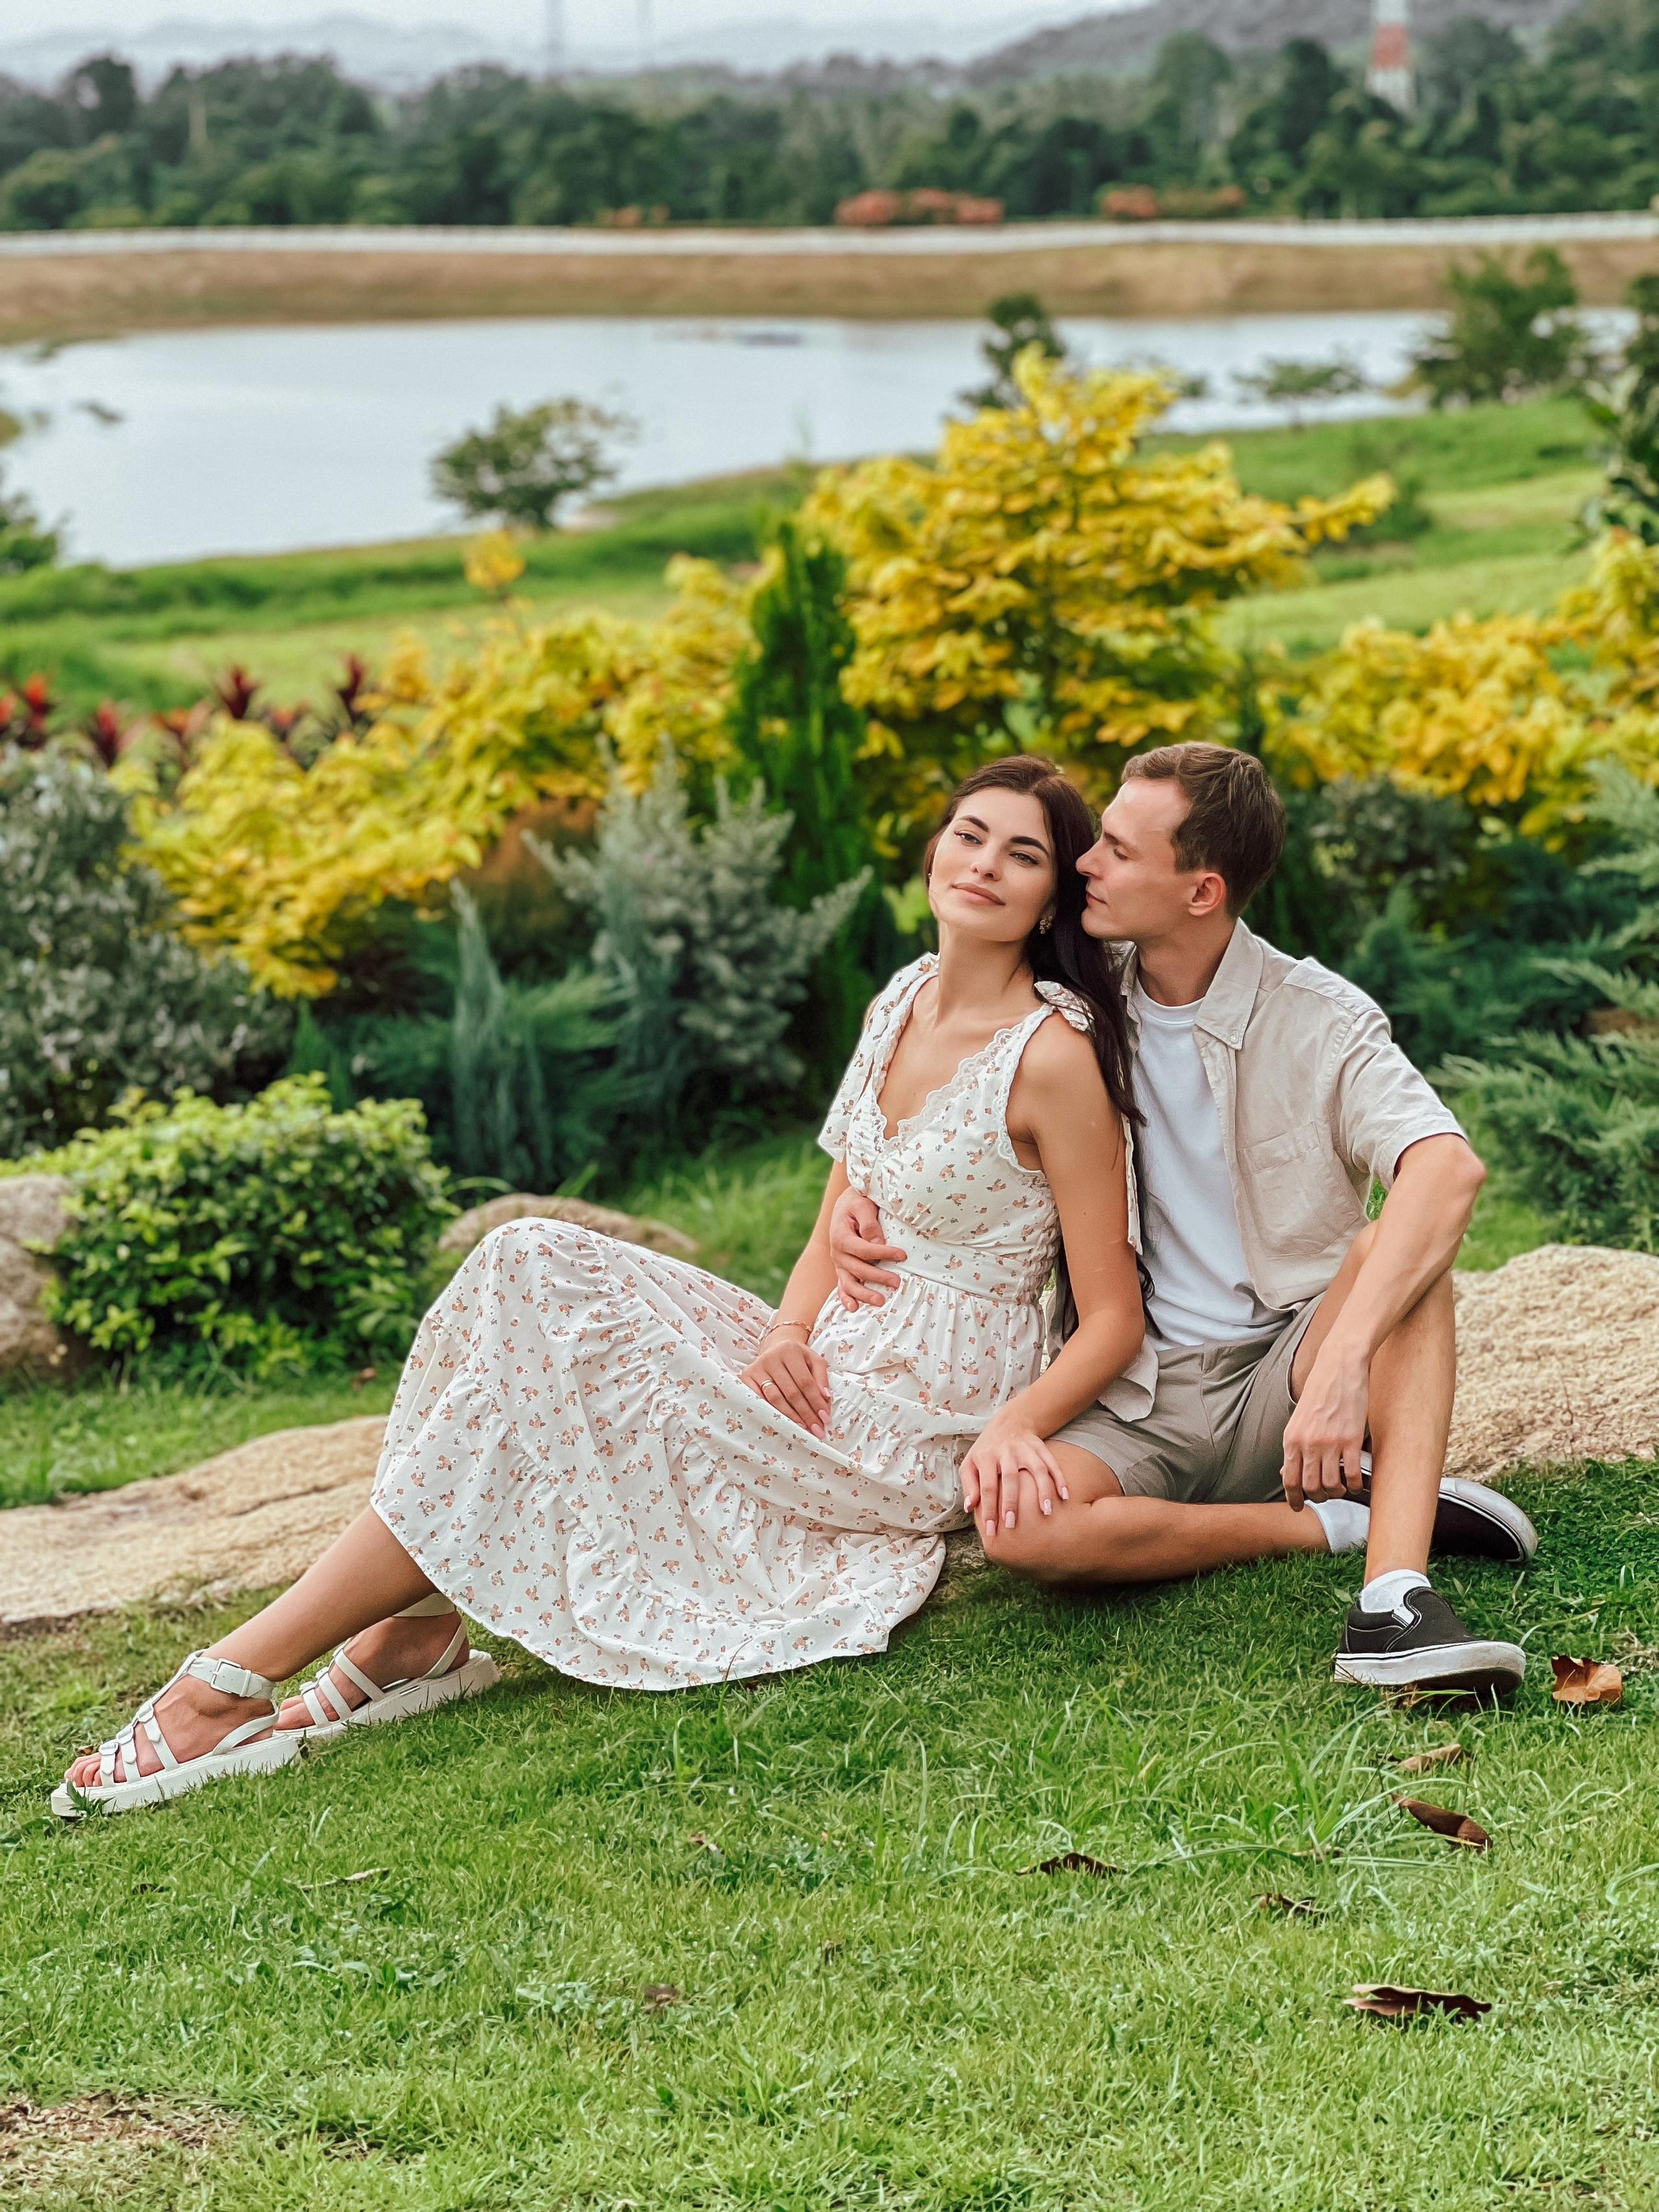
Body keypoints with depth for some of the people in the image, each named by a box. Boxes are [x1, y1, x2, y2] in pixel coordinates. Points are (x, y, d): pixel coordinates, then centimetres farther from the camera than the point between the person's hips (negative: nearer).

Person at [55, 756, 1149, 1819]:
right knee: (535, 1272, -11)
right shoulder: (902, 1003, 10)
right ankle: (415, 1634, -19)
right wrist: (787, 1333, -6)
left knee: (548, 1398, -19)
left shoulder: (1055, 1054, -14)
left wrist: (1012, 1427, -31)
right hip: (835, 1372, 8)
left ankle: (234, 1680, -18)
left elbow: (1116, 1320, -14)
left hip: (914, 1435, -8)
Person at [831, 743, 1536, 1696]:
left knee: (1398, 1248, -32)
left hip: (1285, 1367, -2)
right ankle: (1338, 1519, -17)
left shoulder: (1320, 1022, -9)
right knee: (1015, 1524, -31)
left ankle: (1396, 1593, -41)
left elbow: (1450, 1168, -29)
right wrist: (856, 1199, -6)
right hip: (1141, 1395, 2)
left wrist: (1341, 1368, -43)